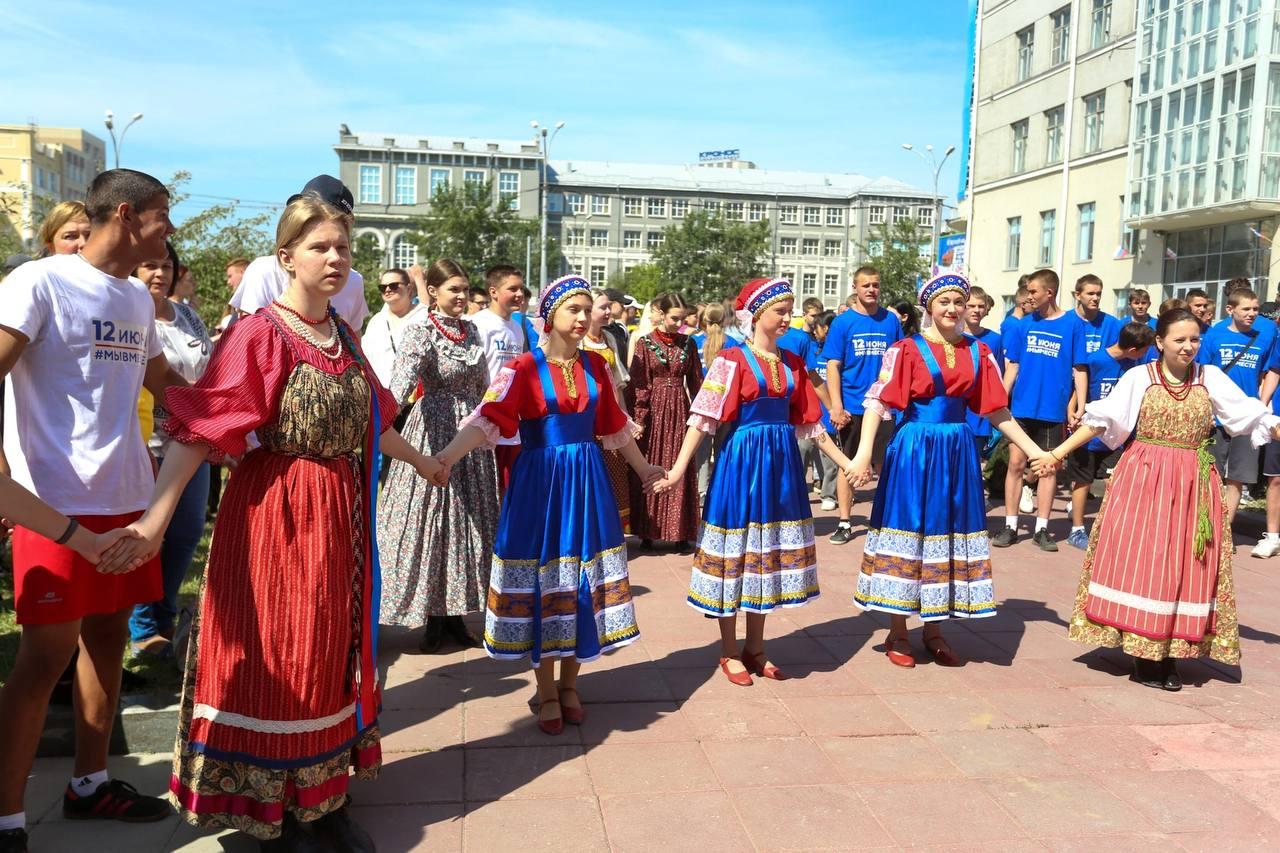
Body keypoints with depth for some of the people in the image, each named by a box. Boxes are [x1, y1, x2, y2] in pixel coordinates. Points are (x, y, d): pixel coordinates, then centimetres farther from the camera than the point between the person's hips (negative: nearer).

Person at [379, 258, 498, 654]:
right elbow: (405, 371, -30)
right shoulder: (421, 332, -10)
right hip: (435, 432, -6)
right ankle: (432, 617, 11)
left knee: (467, 519, 8)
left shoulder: (470, 330, 9)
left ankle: (454, 613, 19)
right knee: (430, 517, -1)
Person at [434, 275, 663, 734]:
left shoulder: (595, 365, 6)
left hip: (586, 480, 4)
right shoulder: (524, 368, -8)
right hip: (540, 480, -4)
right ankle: (546, 691, 20)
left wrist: (643, 468, 25)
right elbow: (488, 417, -20)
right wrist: (448, 456, -36)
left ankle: (569, 683, 26)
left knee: (582, 579, 8)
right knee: (542, 578, 4)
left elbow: (615, 425, 16)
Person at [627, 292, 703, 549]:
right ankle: (647, 531, 11)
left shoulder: (687, 343, 6)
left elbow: (696, 382, 8)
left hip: (679, 409, 2)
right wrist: (639, 418, -11)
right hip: (653, 410, -2)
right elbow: (638, 384, -6)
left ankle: (681, 532, 13)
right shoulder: (645, 342, -2)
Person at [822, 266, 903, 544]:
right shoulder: (843, 322, -2)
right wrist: (836, 405, -12)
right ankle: (845, 523, 16)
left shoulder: (891, 321, 3)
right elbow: (833, 366, -4)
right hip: (852, 407, -1)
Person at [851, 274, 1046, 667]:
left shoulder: (978, 352, 7)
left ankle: (934, 630, 24)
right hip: (914, 449, -4)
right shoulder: (907, 350, -6)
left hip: (958, 451, 5)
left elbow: (997, 410, 11)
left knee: (949, 533, 10)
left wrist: (1034, 450, 8)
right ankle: (897, 634, 16)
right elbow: (877, 402, -13)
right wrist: (863, 454, -24)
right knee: (908, 531, 3)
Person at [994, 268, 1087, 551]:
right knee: (1016, 463, 2)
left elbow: (1079, 369, -1)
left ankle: (1042, 529, 14)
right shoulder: (1025, 324, 5)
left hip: (1053, 409, -2)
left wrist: (1079, 408, -6)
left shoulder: (1072, 324, -2)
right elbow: (1012, 367, 9)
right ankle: (1010, 526, 10)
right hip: (1021, 407, 2)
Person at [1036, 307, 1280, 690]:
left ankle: (1169, 654, 14)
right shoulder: (1138, 377, -2)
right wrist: (1059, 451, -8)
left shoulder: (1211, 378, 4)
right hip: (1144, 479, -2)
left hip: (1193, 484, 2)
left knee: (1185, 567, 4)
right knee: (1139, 561, -2)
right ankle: (1144, 656, 6)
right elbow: (1101, 419, -3)